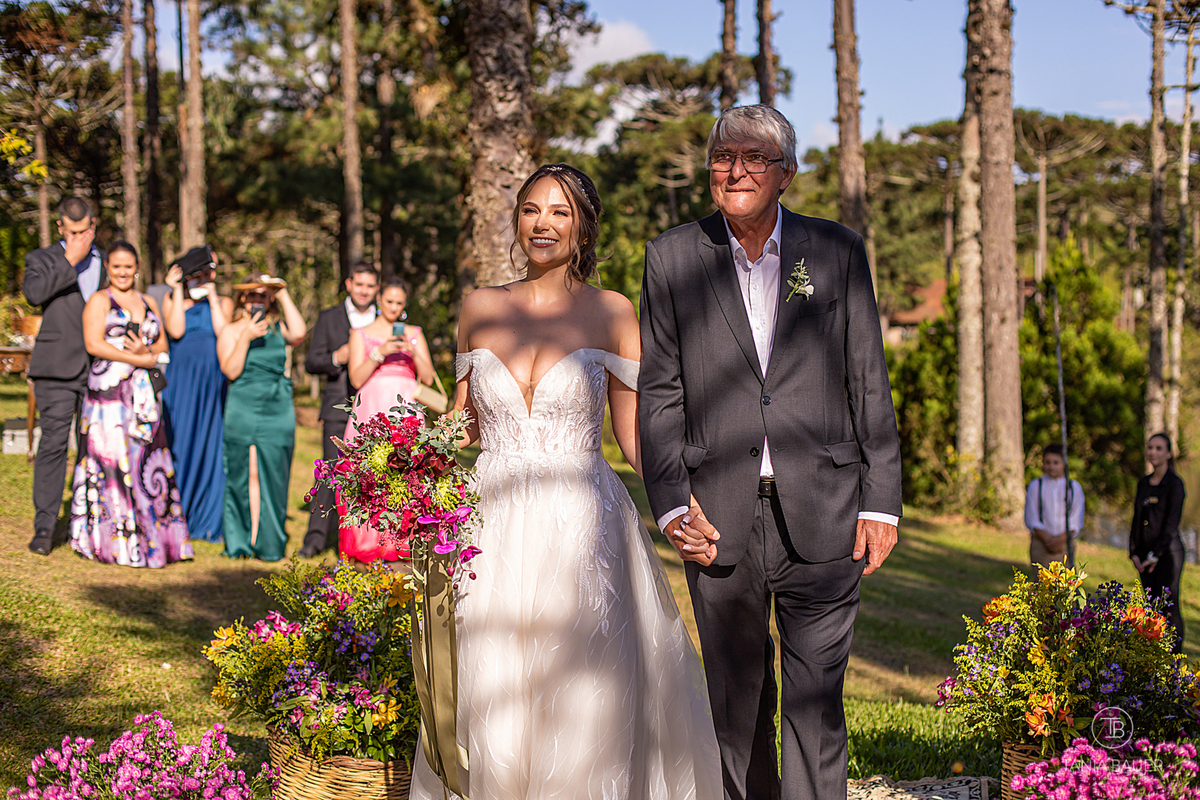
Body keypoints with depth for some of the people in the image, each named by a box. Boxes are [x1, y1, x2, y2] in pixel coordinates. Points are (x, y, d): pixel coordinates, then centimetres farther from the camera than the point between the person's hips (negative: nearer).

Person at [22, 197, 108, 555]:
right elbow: (33, 292, -17)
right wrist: (69, 261, -14)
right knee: (53, 444, -9)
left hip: (98, 370, 3)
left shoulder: (105, 263, 16)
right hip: (57, 368, -3)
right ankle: (44, 526, -7)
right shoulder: (42, 259, 5)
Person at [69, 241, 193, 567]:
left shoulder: (148, 303, 19)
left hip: (144, 393, 5)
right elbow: (94, 344, -9)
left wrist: (146, 351, -4)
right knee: (111, 459, -7)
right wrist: (139, 359, -11)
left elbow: (163, 344, 19)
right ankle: (110, 540, -3)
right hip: (108, 390, -5)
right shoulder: (99, 301, 3)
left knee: (146, 460, 1)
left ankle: (150, 537, 5)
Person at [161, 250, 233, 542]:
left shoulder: (223, 303, 12)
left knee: (211, 447, 0)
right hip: (179, 383, 0)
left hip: (213, 385, 0)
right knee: (178, 444, -1)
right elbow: (175, 330, -8)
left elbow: (223, 333, -7)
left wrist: (212, 297, -3)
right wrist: (178, 291, -4)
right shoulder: (172, 300, 11)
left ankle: (209, 521, 7)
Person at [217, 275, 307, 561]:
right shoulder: (231, 331, 7)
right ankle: (239, 543, 7)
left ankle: (269, 544, 7)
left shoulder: (278, 328, 10)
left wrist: (284, 295, -5)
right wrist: (247, 338, -15)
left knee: (273, 477, 0)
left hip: (278, 412, 1)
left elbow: (298, 335, -13)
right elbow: (230, 371, -4)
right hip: (242, 411, -1)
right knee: (242, 476, -1)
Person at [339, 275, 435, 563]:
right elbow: (356, 379, 1)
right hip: (371, 409, -1)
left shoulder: (414, 334, 15)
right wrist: (380, 353, -11)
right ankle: (367, 545, -7)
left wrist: (413, 352, -8)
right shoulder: (361, 334, 11)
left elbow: (428, 378, 8)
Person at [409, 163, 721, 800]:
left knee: (582, 709, -3)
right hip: (493, 528, 2)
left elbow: (635, 430, 2)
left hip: (582, 528, -2)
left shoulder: (612, 313, 2)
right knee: (488, 708, 0)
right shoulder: (480, 308, 9)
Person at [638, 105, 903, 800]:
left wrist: (882, 503, 0)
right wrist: (671, 504, -3)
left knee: (817, 701, 0)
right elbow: (659, 392, 6)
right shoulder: (673, 258, 6)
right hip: (720, 515, 1)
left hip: (820, 512, -1)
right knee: (735, 703, 10)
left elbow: (869, 384, 5)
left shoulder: (838, 251, 5)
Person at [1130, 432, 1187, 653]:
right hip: (1145, 552, 6)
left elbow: (1172, 523, -12)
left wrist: (1156, 555, -15)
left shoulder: (1174, 484, -7)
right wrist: (1134, 552, 5)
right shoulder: (1143, 484, 13)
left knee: (1169, 608, -6)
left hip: (1168, 551, -6)